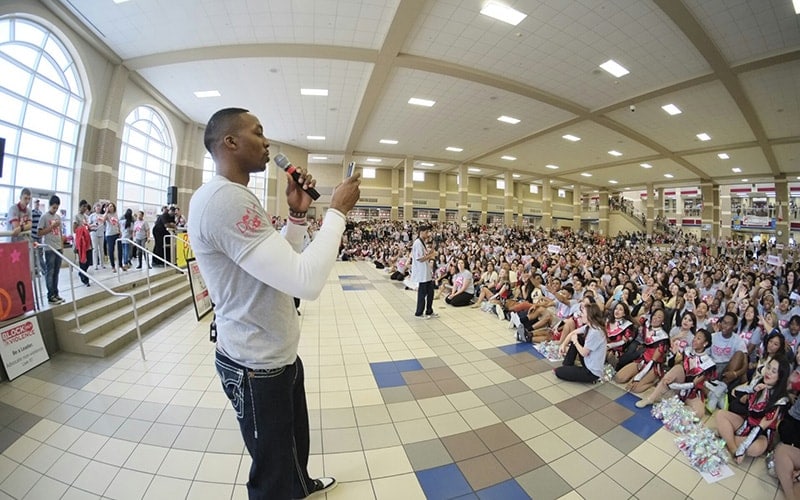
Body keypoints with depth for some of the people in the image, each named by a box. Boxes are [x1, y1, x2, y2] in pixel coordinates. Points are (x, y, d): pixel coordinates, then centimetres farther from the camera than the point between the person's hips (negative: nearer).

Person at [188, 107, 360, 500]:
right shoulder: (222, 198, -26)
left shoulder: (236, 197, 10)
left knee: (295, 441, 33)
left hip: (279, 354, 10)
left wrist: (297, 214, 0)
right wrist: (337, 211, -21)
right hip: (258, 367, -10)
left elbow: (281, 262, 13)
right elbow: (306, 280, -35)